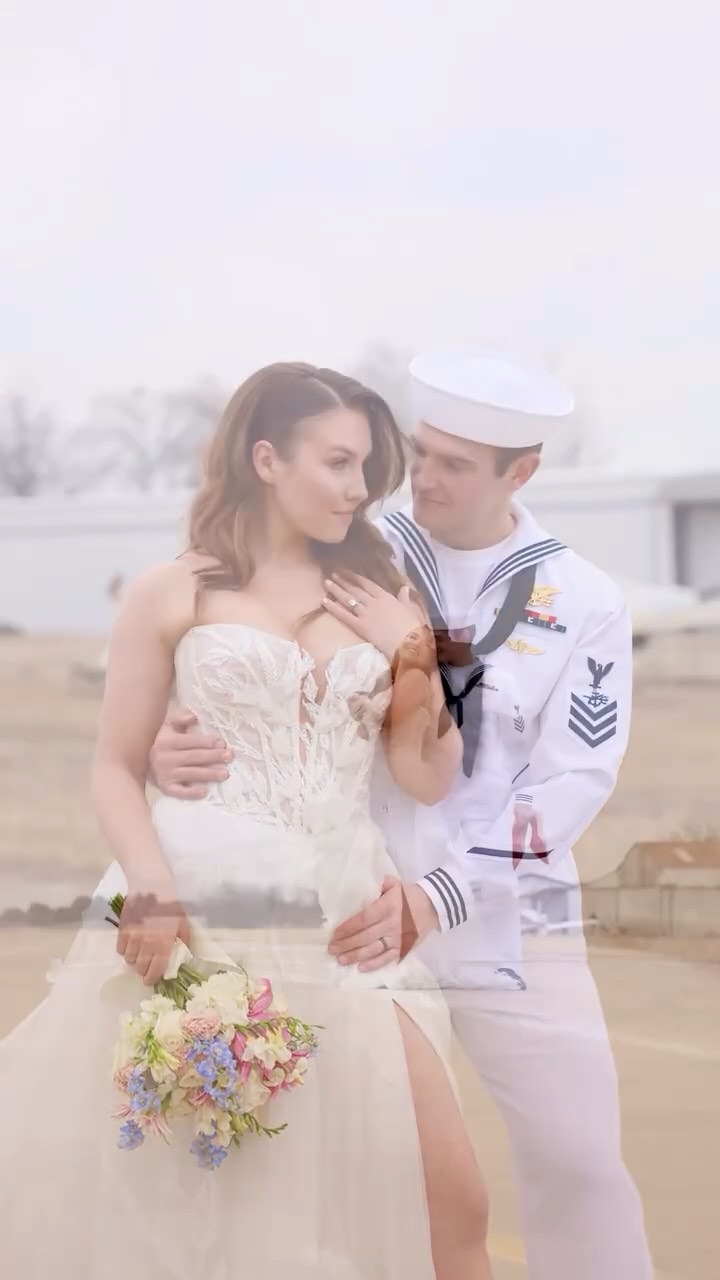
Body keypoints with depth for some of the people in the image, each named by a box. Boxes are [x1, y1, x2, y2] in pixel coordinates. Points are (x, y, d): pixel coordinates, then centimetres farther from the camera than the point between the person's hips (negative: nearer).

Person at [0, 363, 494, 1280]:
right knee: (140, 1196, -2)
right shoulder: (171, 596, 6)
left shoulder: (381, 601, 15)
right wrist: (151, 890, -12)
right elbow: (115, 768, 4)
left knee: (451, 1204, -6)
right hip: (198, 913, -3)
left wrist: (418, 668, -2)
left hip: (340, 927, 3)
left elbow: (429, 781, 14)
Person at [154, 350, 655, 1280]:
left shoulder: (583, 604, -2)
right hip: (355, 917, 0)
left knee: (578, 1159, 1)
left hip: (506, 928, 0)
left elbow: (574, 782, -9)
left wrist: (439, 897, -21)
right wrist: (171, 746, -25)